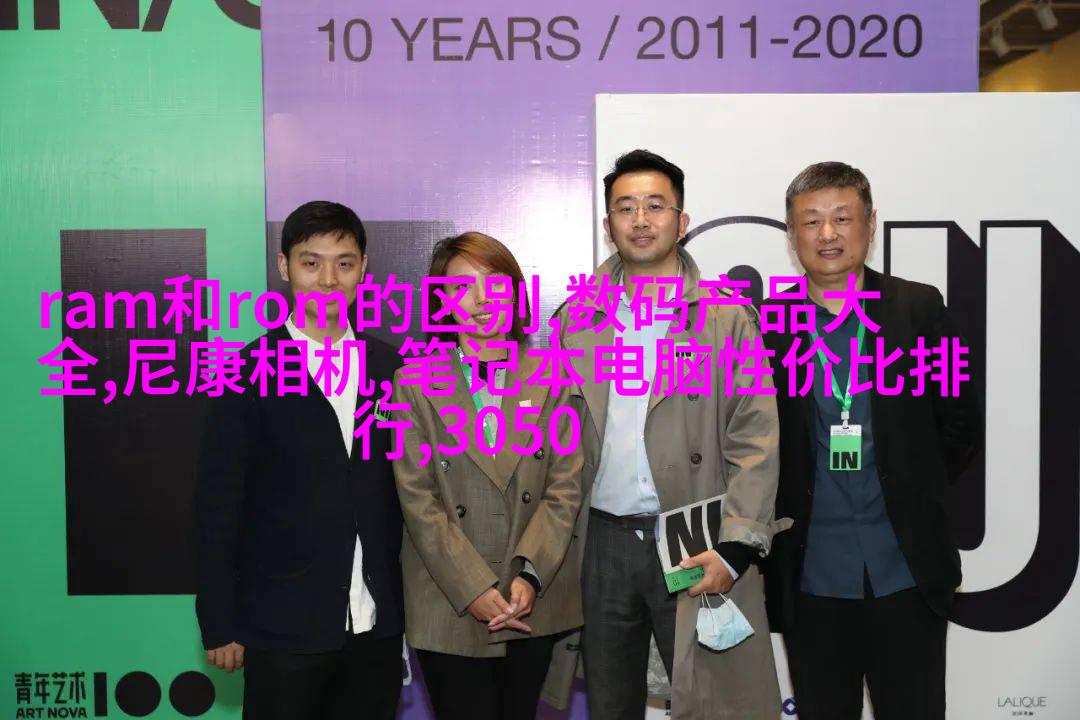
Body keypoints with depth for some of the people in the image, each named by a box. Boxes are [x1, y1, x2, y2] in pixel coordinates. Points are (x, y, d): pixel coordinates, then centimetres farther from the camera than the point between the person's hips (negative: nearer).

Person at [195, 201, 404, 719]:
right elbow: (218, 507, -4)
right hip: (286, 629, -3)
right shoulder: (249, 373, -6)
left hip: (379, 626, 3)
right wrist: (220, 625, -4)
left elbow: (408, 489, 7)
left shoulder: (392, 368, 4)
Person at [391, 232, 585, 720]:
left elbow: (564, 489, 0)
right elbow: (417, 500, -6)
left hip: (536, 603, 2)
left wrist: (529, 576, -11)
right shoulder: (414, 384, -1)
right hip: (450, 608, -2)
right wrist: (475, 589, -12)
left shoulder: (551, 379, 4)